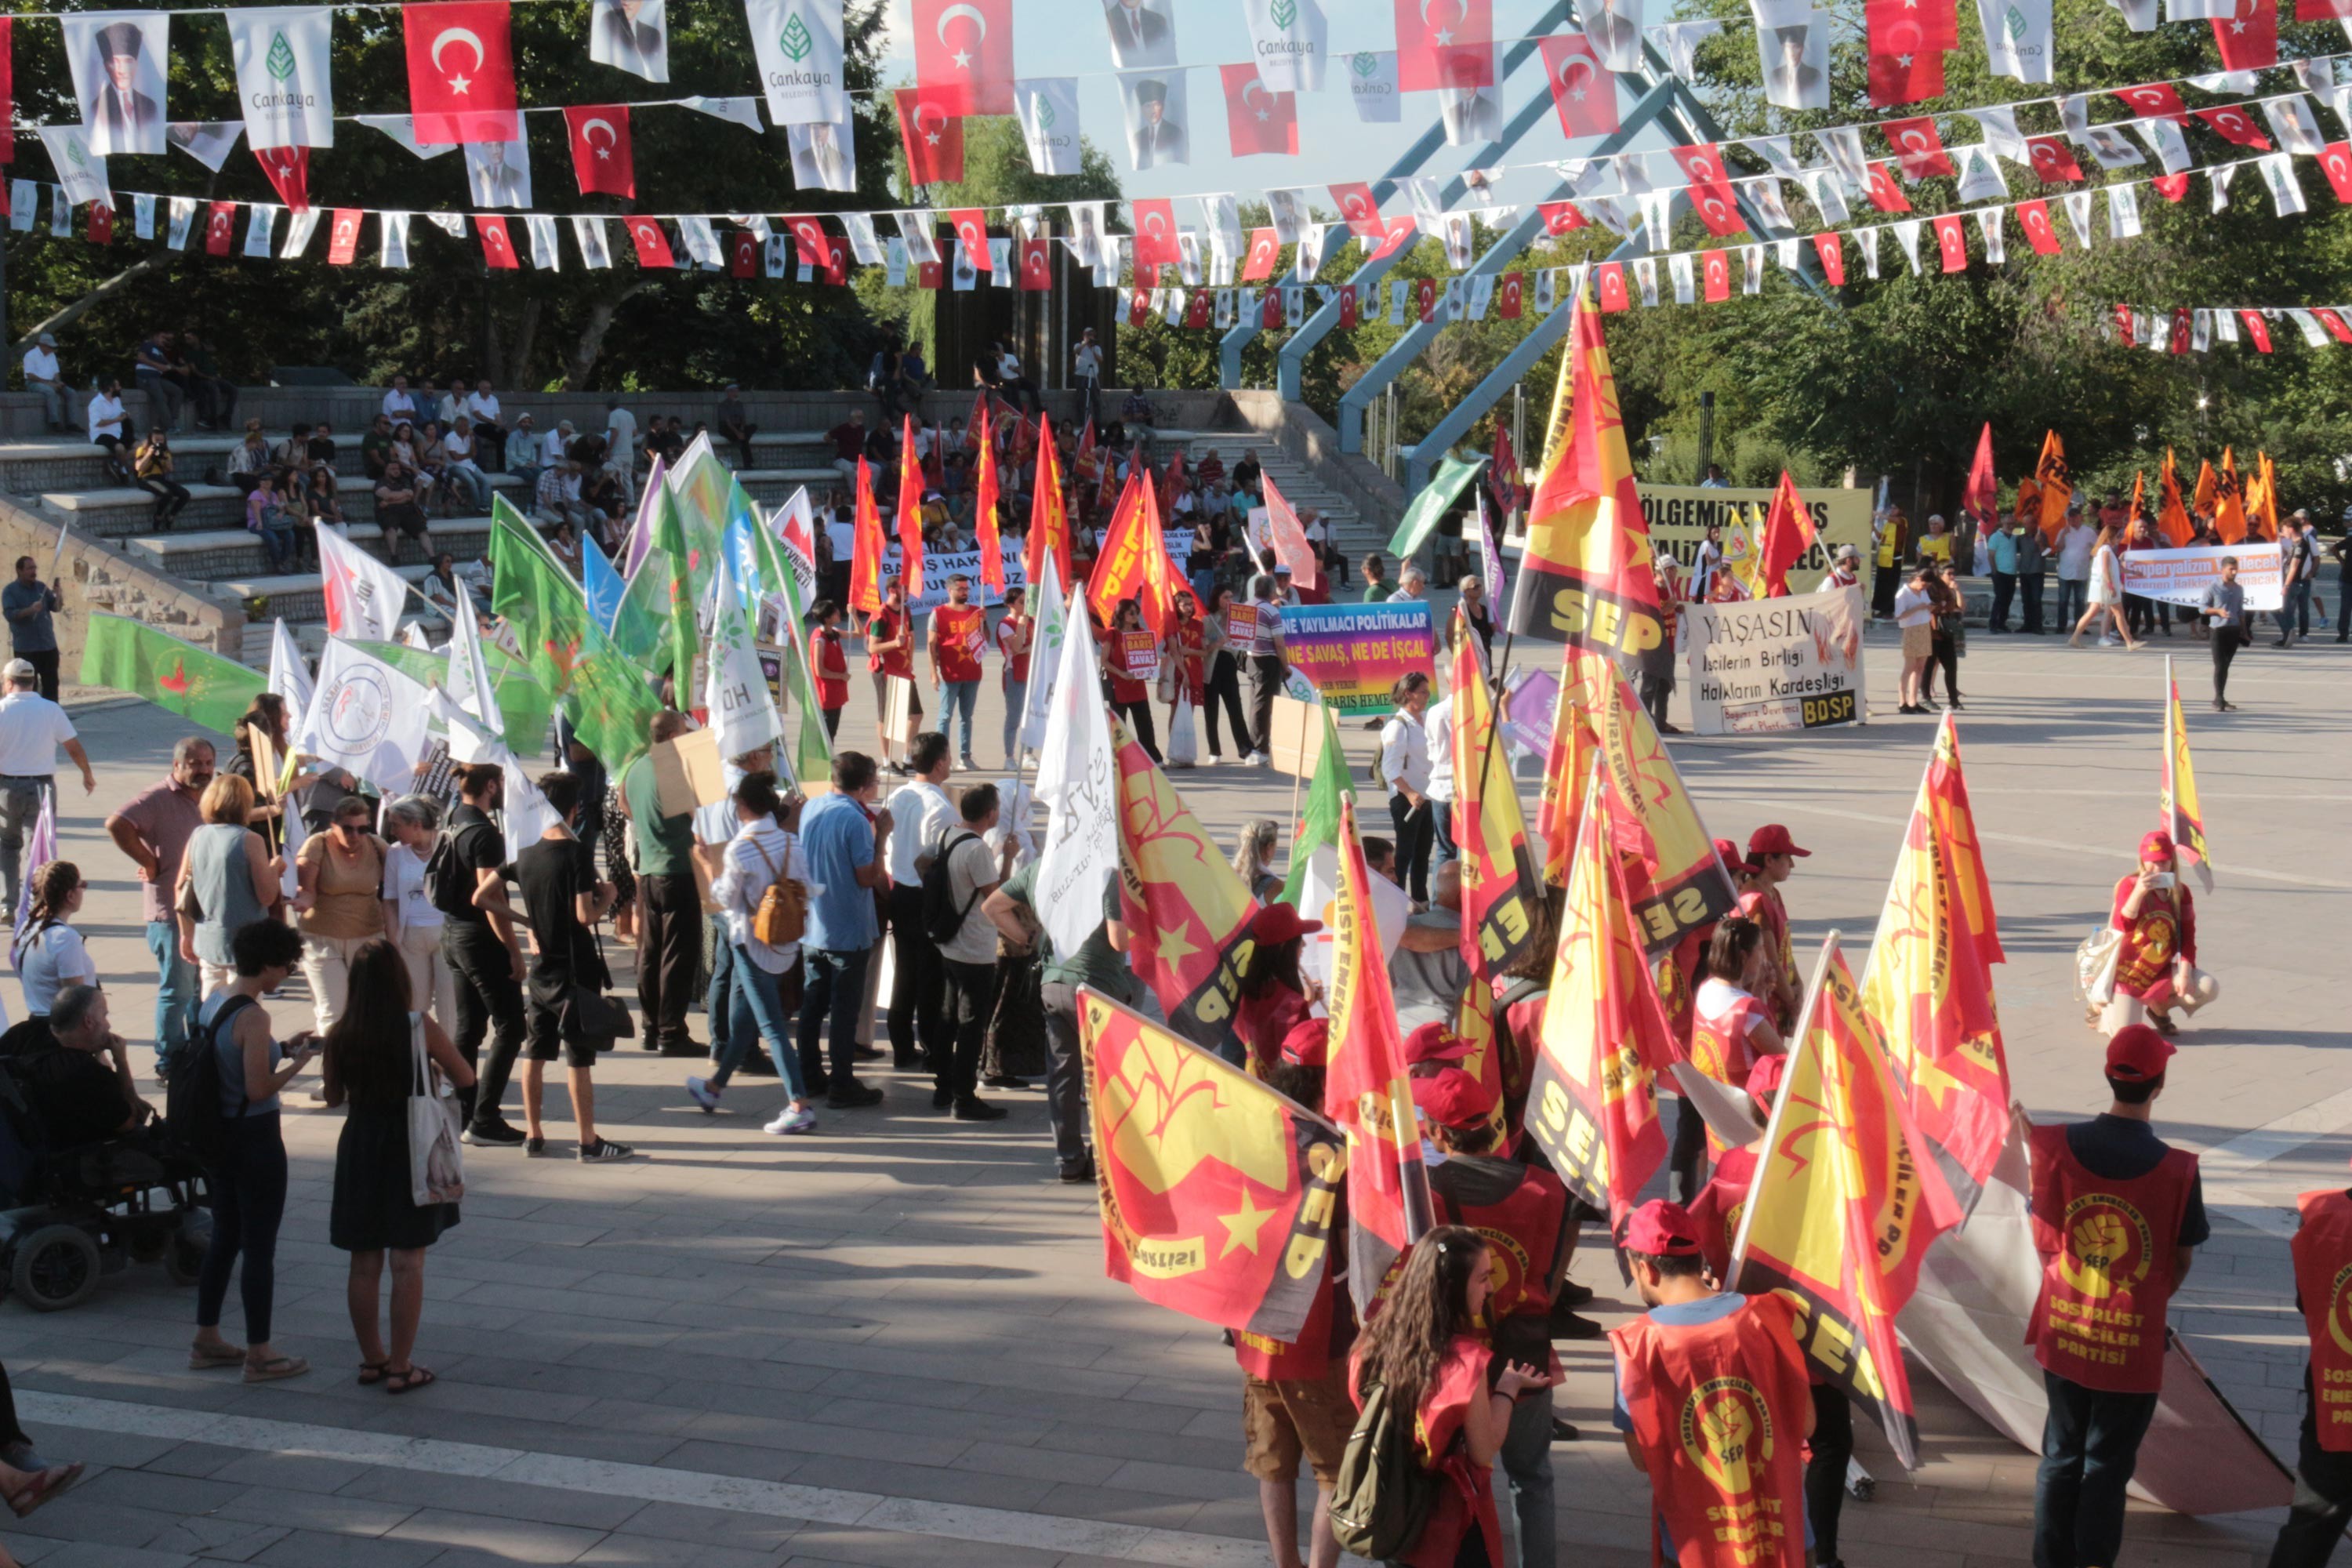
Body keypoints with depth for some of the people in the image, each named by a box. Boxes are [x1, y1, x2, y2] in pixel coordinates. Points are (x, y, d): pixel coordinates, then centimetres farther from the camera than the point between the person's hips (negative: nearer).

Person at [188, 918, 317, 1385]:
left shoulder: (212, 1004, 5)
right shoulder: (253, 1017, -22)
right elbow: (259, 1090, -23)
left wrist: (281, 1049, 11)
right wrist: (298, 1063, -9)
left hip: (219, 1135, 9)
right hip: (255, 1139, -9)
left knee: (224, 1237, 20)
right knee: (260, 1246, 1)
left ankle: (207, 1341, 28)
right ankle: (259, 1355, 8)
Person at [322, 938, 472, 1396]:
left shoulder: (340, 1035, -4)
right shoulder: (418, 1027, -11)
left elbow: (334, 1098, 8)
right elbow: (466, 1079, -2)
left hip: (359, 1148, 3)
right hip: (410, 1150, -3)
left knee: (364, 1263, 12)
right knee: (407, 1263, 2)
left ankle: (372, 1359, 21)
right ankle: (401, 1366, 4)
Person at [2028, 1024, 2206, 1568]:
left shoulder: (2057, 1146, -13)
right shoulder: (2177, 1169, -18)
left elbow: (2044, 1241, -1)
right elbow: (2181, 1262, -6)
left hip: (2064, 1333, 3)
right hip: (2132, 1343, -3)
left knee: (2061, 1455, 19)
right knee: (2107, 1464, 12)